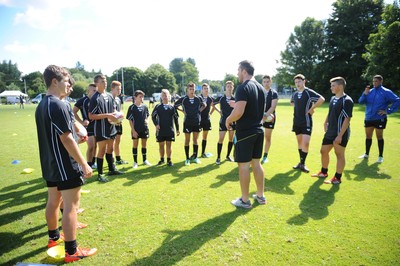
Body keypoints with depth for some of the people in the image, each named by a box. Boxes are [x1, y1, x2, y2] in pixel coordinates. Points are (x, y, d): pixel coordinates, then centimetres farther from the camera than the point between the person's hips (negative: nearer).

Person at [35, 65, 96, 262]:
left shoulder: (41, 105, 10)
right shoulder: (58, 105, -20)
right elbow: (66, 139, -23)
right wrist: (84, 164, -19)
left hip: (49, 164, 10)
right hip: (65, 166, -10)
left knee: (53, 201, 21)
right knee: (70, 206, -2)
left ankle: (54, 237, 39)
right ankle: (72, 251, 8)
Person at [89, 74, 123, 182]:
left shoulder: (110, 96, 9)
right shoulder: (95, 98, -14)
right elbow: (91, 116, -16)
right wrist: (107, 115, -22)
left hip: (111, 127, 7)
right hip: (101, 129, -7)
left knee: (110, 148, 17)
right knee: (102, 150, 0)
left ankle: (112, 169, 31)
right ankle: (100, 174, 11)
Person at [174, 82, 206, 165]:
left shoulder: (198, 99, 2)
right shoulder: (183, 99, -5)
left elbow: (204, 105, 19)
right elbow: (175, 105, 5)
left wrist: (199, 110, 4)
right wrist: (183, 111, -2)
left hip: (197, 122, 2)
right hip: (187, 122, -2)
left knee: (195, 140, 9)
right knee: (187, 140, 4)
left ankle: (195, 157, 21)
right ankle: (187, 159, 13)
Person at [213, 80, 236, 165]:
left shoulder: (235, 99, -1)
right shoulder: (221, 98, -3)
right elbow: (213, 104, 10)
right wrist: (219, 111, 2)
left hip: (232, 121, 2)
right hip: (223, 121, -2)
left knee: (231, 139, 9)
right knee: (221, 139, -3)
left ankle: (228, 156, 24)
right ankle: (218, 157, 8)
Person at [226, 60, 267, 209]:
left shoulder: (243, 88, -17)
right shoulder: (260, 88, 11)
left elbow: (239, 112, -27)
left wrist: (228, 120, -8)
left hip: (245, 132, -9)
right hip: (258, 130, 9)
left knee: (244, 165, 1)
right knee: (256, 163, 16)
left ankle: (245, 200, 11)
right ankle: (260, 196, 26)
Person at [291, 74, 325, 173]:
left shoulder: (309, 92, -10)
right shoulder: (295, 94, 8)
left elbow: (322, 99, -20)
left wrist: (311, 109, -14)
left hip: (306, 122, -6)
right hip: (296, 122, 6)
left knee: (305, 143, -11)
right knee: (299, 142, 11)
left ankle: (303, 163, 2)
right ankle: (301, 162, 21)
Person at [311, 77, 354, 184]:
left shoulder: (347, 100, -16)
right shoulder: (333, 98, 9)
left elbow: (347, 119, -20)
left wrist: (340, 135, -22)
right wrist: (326, 122, 13)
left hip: (340, 133, -9)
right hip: (330, 132, 9)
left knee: (339, 155, 3)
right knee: (323, 151, 16)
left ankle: (337, 178, 16)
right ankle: (323, 172, 34)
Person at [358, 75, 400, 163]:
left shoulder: (386, 92, -6)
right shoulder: (369, 91, 6)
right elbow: (361, 101, 0)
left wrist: (388, 111, -13)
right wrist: (365, 94, -16)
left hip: (379, 119, -4)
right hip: (368, 118, 4)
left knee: (379, 137, 4)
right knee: (368, 136, 13)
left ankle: (380, 156, 16)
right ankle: (366, 154, 26)